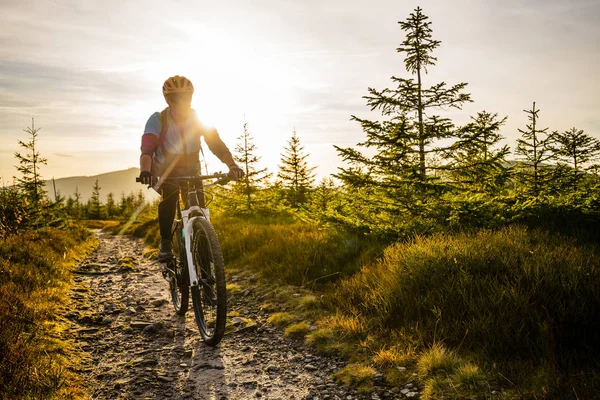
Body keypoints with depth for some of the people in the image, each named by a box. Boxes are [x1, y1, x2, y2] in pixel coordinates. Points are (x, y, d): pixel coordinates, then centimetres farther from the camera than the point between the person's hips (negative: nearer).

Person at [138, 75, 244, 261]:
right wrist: (145, 170, -56)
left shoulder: (199, 119, -18)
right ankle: (165, 243, -18)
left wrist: (232, 165, -45)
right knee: (168, 199, -30)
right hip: (165, 172, -2)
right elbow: (147, 148, -35)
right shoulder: (158, 120, -23)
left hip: (192, 171, 2)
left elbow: (216, 143, -27)